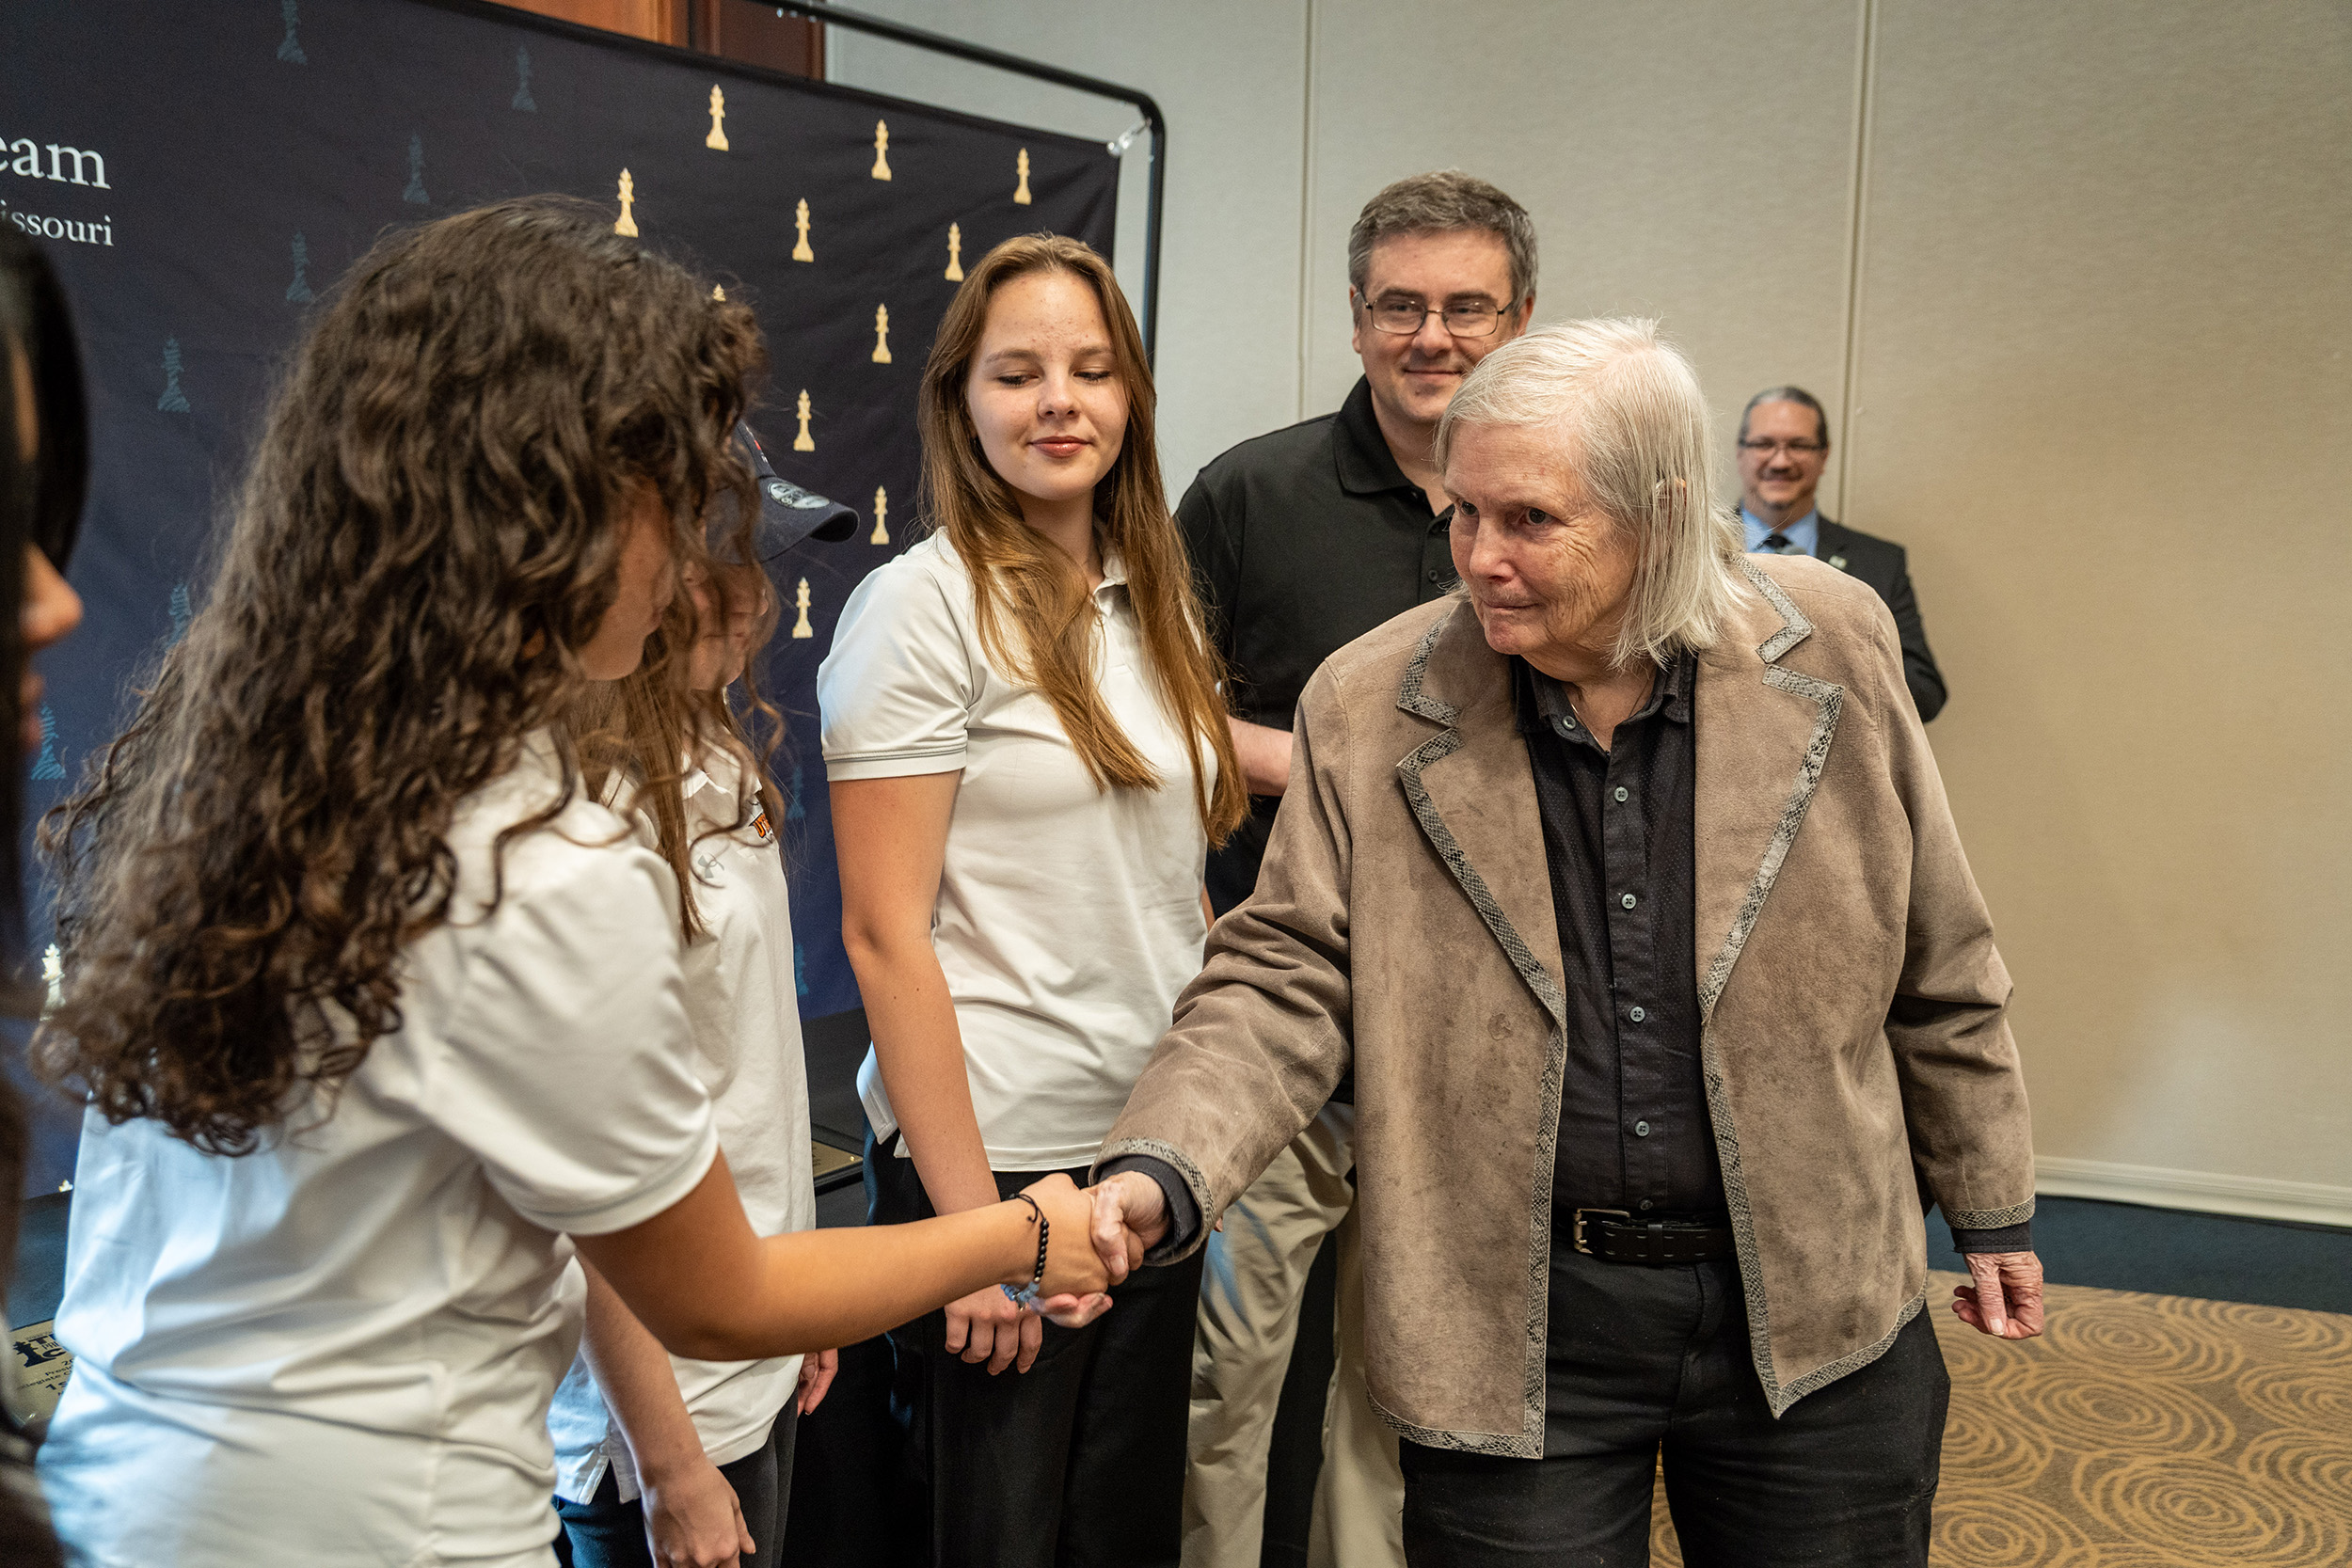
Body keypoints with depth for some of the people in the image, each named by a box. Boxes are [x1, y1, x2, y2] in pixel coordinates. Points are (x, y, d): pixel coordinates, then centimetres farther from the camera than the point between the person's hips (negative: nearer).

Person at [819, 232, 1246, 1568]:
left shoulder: (1155, 600, 9)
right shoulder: (925, 606, -11)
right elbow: (885, 934, -14)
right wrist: (970, 1218, -15)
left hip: (1154, 1150, 6)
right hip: (993, 1157, -6)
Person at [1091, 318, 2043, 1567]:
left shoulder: (1831, 651, -5)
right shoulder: (1370, 707, -8)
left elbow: (1936, 964, 4)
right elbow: (1285, 981, -7)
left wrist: (1990, 1208, 12)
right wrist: (1157, 1172, -24)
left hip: (1816, 1307, 2)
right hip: (1515, 1335, -1)